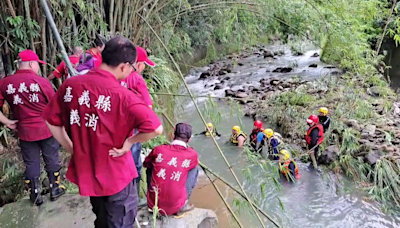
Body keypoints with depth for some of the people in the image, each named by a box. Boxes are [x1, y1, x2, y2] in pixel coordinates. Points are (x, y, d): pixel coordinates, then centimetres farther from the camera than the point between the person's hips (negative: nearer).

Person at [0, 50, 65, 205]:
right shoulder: (42, 82, -13)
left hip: (25, 131, 2)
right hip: (47, 129, -2)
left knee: (31, 164, 15)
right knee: (52, 161, 15)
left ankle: (35, 195, 25)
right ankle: (55, 190, 27)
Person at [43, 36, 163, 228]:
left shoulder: (70, 85, -7)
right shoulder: (121, 95, -24)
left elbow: (51, 121, 4)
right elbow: (156, 129, -31)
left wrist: (72, 149, 9)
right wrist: (129, 142, -16)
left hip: (85, 171, 6)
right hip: (116, 175, -6)